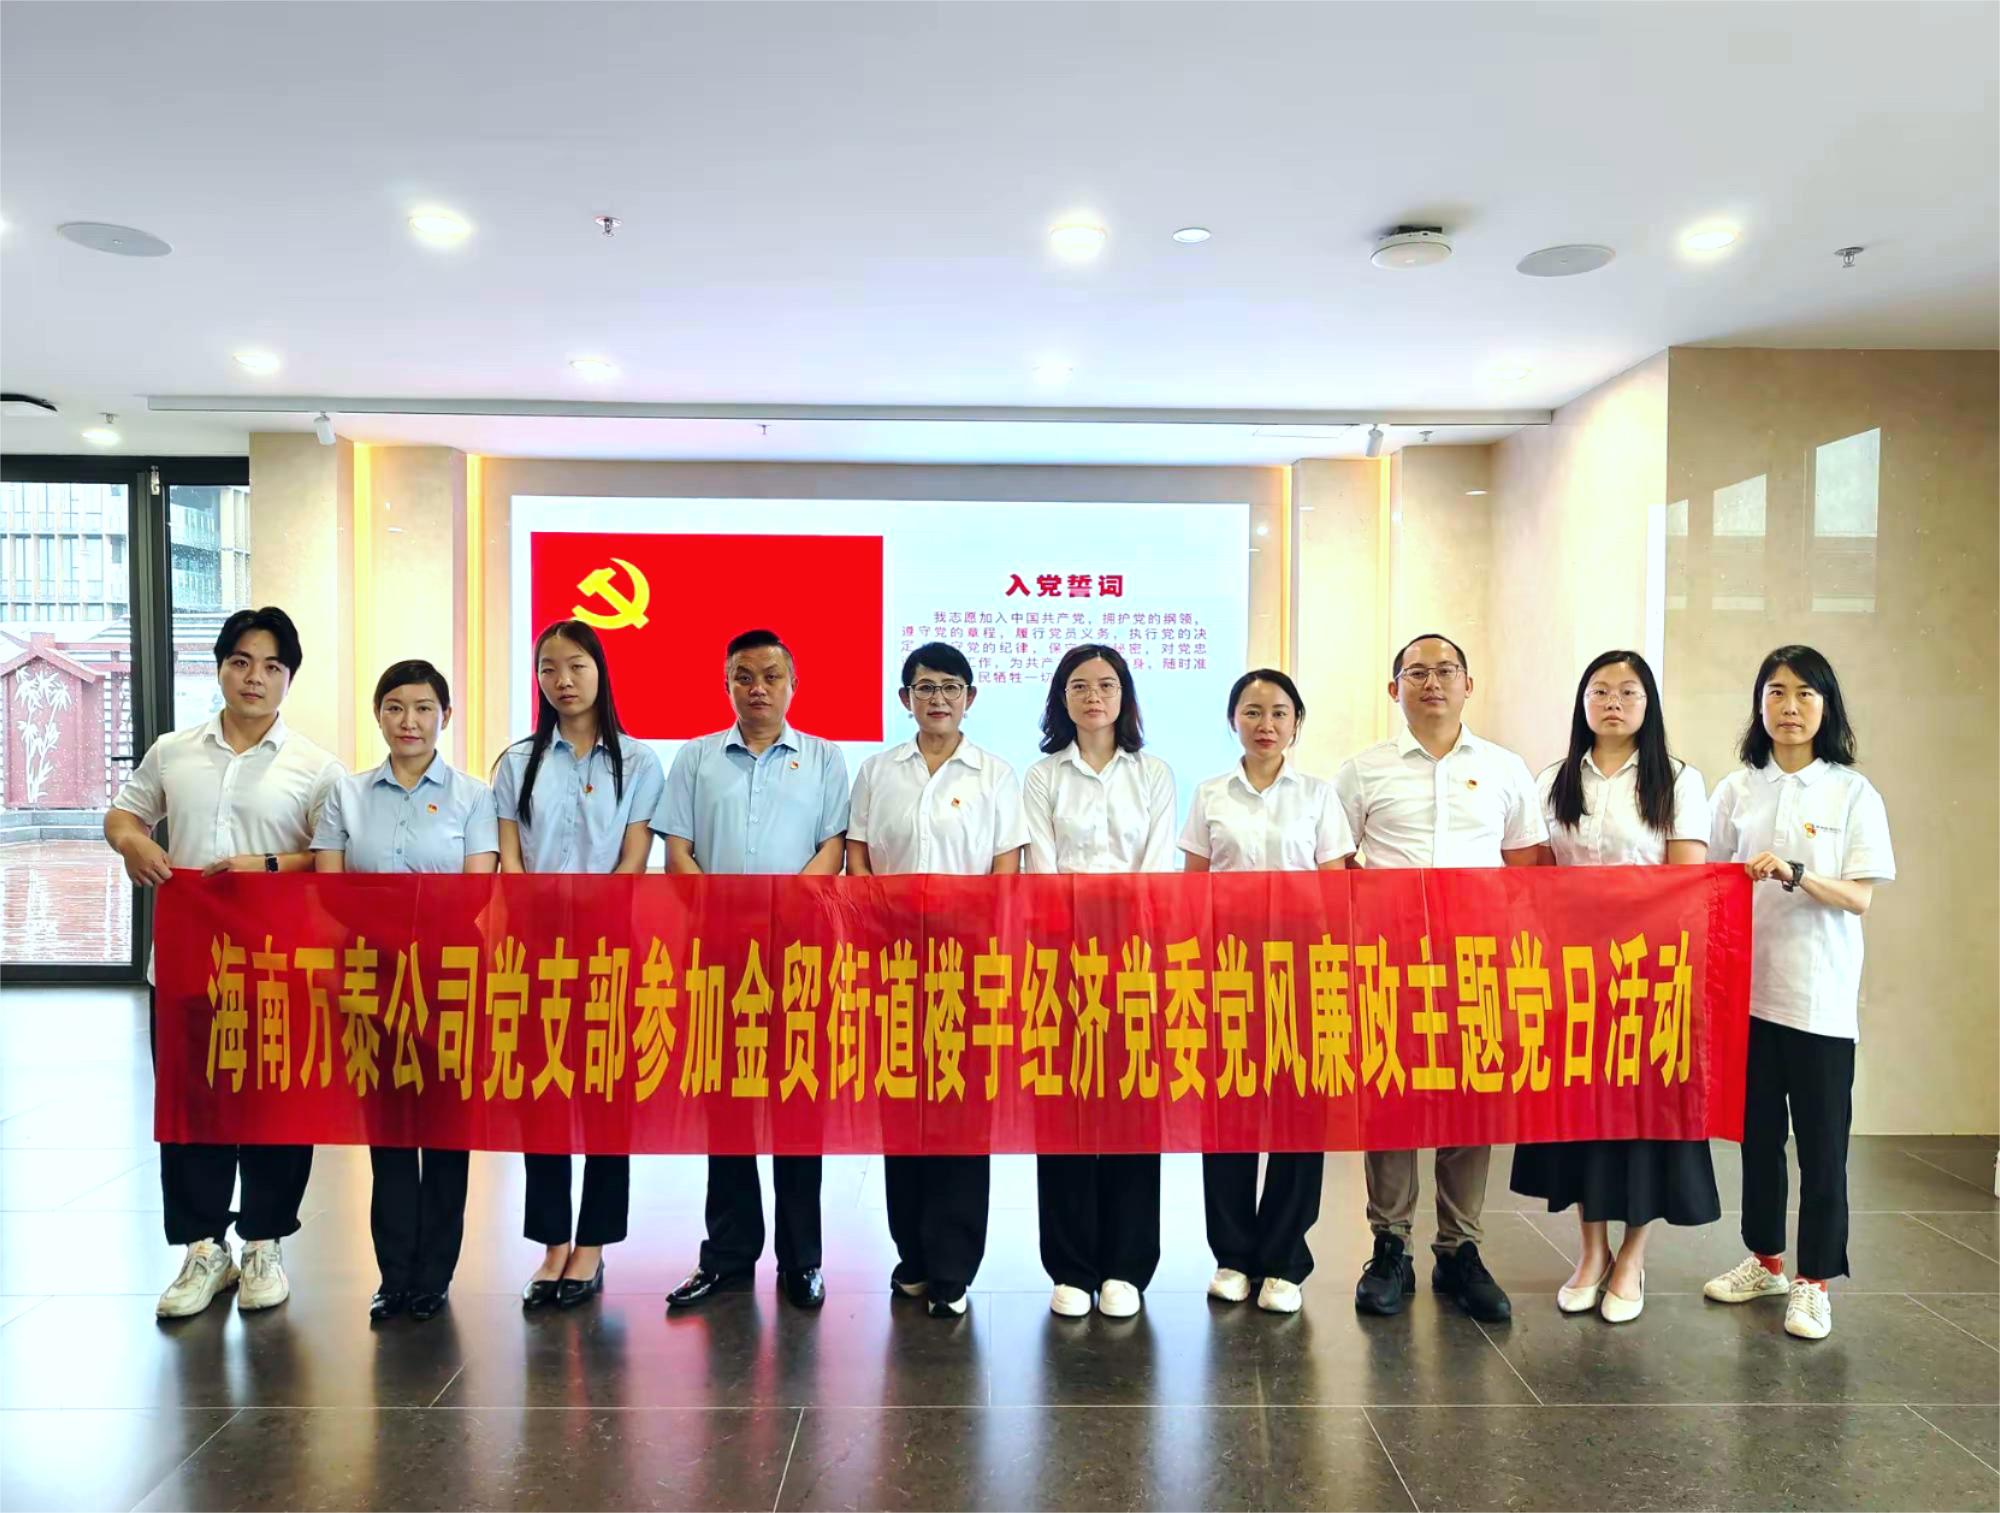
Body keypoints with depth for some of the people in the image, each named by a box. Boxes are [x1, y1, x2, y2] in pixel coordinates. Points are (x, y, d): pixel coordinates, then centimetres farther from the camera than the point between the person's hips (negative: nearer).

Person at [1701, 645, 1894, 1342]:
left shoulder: (1853, 794, -4)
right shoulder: (1736, 790, 5)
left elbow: (1860, 898, -9)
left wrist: (1793, 874, -25)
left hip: (1820, 998, -3)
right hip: (1748, 989, 3)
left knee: (1821, 1144, 4)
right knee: (1758, 1134, 14)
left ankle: (1813, 1280, 18)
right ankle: (1764, 1259, 30)